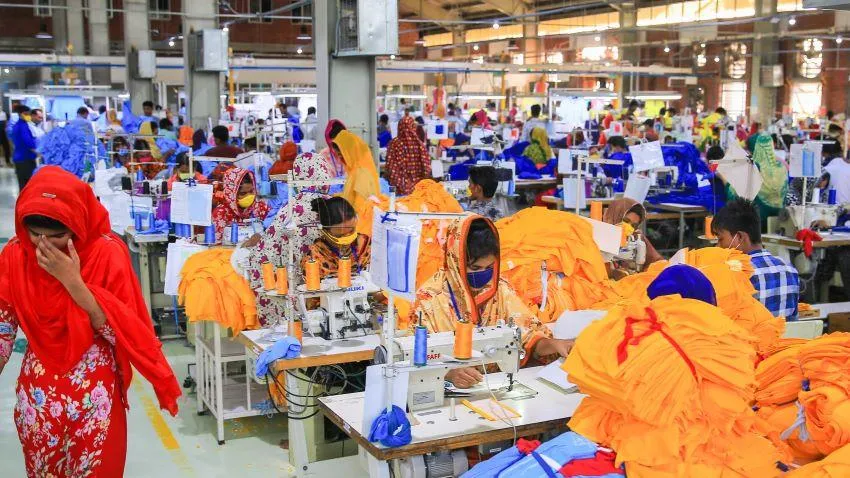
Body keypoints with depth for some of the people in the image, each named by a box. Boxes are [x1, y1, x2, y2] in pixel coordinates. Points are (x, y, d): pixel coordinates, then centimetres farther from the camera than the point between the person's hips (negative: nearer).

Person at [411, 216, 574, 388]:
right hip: (450, 388, -2)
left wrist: (553, 344, -21)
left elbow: (528, 335, 0)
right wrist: (450, 373, -31)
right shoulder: (431, 296, -10)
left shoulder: (500, 289, 2)